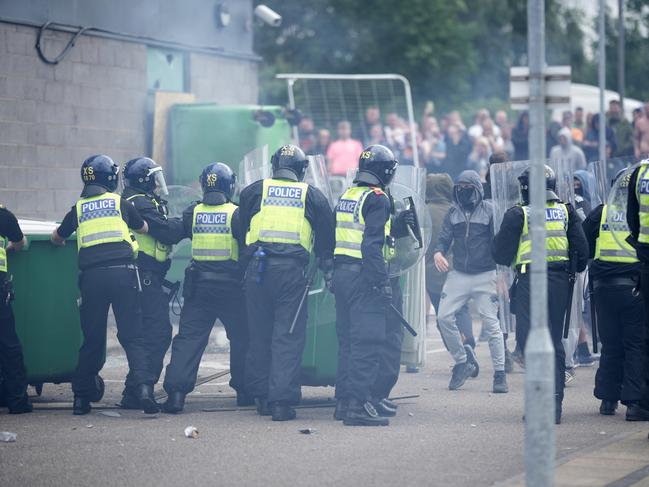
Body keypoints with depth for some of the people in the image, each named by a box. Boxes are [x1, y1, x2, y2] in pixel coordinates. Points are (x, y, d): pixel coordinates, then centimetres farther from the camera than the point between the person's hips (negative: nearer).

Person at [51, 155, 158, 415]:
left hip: (91, 276, 2)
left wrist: (62, 243, 54)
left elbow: (56, 237, 31)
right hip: (122, 273, -2)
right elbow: (144, 228, 27)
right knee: (132, 336, -3)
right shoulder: (121, 203, 9)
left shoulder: (78, 209, 14)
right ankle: (144, 387, -20)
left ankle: (81, 396, 15)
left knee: (92, 339, 12)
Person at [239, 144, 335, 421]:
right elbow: (327, 237, 14)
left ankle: (261, 397, 18)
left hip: (258, 266, 1)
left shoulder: (253, 191, 10)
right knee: (288, 337, -1)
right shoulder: (312, 196, 9)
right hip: (292, 270, -1)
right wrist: (328, 269, 27)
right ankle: (282, 401, -8)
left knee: (259, 334, 11)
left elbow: (242, 230, 17)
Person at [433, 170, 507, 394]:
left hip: (485, 275, -4)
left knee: (491, 323, -6)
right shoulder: (453, 213, 10)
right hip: (458, 275, 4)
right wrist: (438, 252, -16)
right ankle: (462, 361, 12)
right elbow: (444, 237, 8)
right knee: (444, 316, -5)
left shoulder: (489, 210, -3)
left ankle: (500, 374, 2)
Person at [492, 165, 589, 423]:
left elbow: (501, 254, -1)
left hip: (530, 282, -4)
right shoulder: (566, 211, 8)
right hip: (560, 281, 4)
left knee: (529, 339, -3)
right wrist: (575, 271, 23)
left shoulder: (518, 215, -4)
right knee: (555, 341, 12)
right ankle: (555, 403, 11)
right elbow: (582, 249, 6)